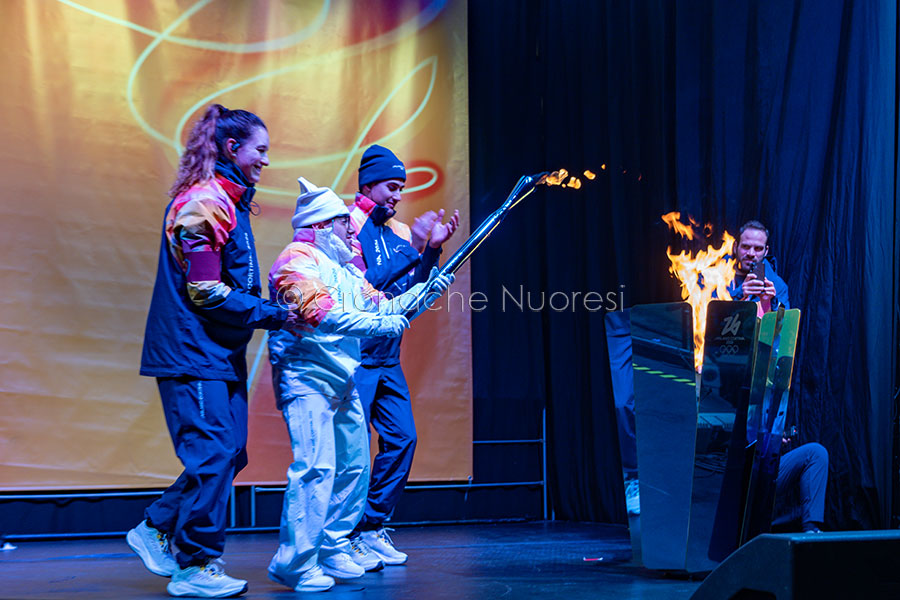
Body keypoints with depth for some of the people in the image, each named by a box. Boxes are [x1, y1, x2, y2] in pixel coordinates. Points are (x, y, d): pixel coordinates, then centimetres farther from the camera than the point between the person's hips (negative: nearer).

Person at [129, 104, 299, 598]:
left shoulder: (228, 202, 17)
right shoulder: (205, 202, -15)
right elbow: (206, 292, -19)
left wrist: (273, 306, 7)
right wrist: (273, 316, -14)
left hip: (220, 354, 10)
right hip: (194, 354, -10)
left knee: (228, 452, 11)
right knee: (214, 454, -8)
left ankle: (156, 529, 23)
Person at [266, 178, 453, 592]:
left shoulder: (343, 268, 20)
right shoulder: (297, 260, -9)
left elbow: (381, 306, 21)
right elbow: (322, 314, -22)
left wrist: (426, 290, 9)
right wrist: (382, 324, -22)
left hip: (342, 382, 10)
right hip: (307, 379, -10)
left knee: (354, 466, 12)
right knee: (316, 467, -17)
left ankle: (333, 551, 22)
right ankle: (294, 564, -13)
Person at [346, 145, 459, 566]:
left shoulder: (399, 232, 13)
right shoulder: (347, 225, -9)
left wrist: (432, 250, -1)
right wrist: (411, 248, -22)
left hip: (387, 358, 7)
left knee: (401, 439, 4)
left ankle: (371, 527, 14)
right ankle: (345, 537, 2)